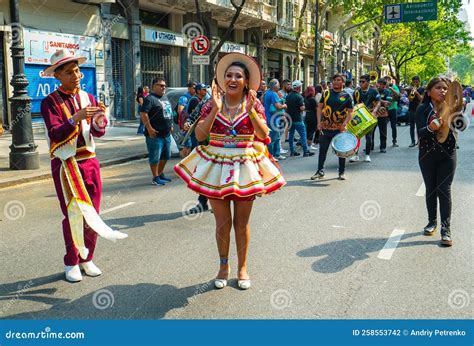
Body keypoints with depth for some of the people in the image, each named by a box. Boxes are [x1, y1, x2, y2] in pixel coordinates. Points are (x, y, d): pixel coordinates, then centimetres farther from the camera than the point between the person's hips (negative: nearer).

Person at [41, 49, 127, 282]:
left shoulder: (88, 98, 8)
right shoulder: (50, 102, -6)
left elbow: (98, 133, 2)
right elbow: (55, 135, -17)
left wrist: (98, 122, -20)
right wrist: (76, 118, -30)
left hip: (90, 161, 5)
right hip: (65, 165, -4)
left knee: (92, 212, 7)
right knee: (73, 214, -3)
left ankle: (87, 259, 20)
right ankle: (72, 263, 10)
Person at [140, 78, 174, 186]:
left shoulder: (165, 98, 16)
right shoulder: (150, 99, -12)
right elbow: (143, 114, -20)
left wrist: (171, 125, 20)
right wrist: (149, 128, -23)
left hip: (166, 134, 9)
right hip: (155, 134, -9)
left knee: (165, 156, 17)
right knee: (155, 157, -1)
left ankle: (160, 174, 31)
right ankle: (155, 178, 7)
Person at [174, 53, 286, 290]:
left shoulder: (254, 104, -2)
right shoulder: (212, 104, -1)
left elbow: (263, 136, -13)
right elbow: (200, 135, -12)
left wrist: (251, 110, -23)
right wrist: (215, 109, -19)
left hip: (245, 166, 0)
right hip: (216, 165, 0)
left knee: (242, 222, 10)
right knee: (222, 222, 8)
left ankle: (242, 267, 27)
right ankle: (224, 266, 28)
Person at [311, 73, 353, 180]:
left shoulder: (346, 96, 1)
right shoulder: (326, 93, 6)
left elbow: (350, 112, 0)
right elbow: (319, 107, 7)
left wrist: (344, 123, -15)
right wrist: (319, 122, -5)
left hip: (340, 128, -1)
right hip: (325, 127, 2)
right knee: (322, 150, 6)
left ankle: (342, 172, 19)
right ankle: (320, 171, 17)